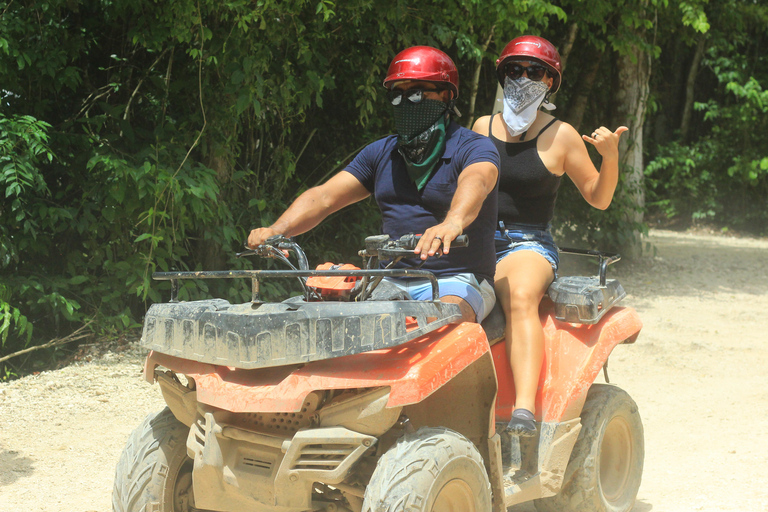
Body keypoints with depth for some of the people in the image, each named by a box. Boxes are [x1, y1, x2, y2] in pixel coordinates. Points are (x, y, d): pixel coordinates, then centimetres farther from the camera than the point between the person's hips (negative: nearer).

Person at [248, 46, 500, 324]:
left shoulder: (474, 147, -3)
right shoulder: (381, 152, 16)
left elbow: (474, 184, -27)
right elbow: (324, 196, 8)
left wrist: (452, 222, -52)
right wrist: (277, 229, -13)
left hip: (457, 282, -5)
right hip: (392, 283, 5)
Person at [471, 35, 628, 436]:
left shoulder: (560, 135, 6)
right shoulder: (483, 126, 16)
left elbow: (598, 198, 9)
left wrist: (610, 155, -8)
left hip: (528, 246, -3)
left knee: (520, 296, -37)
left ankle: (524, 410, -49)